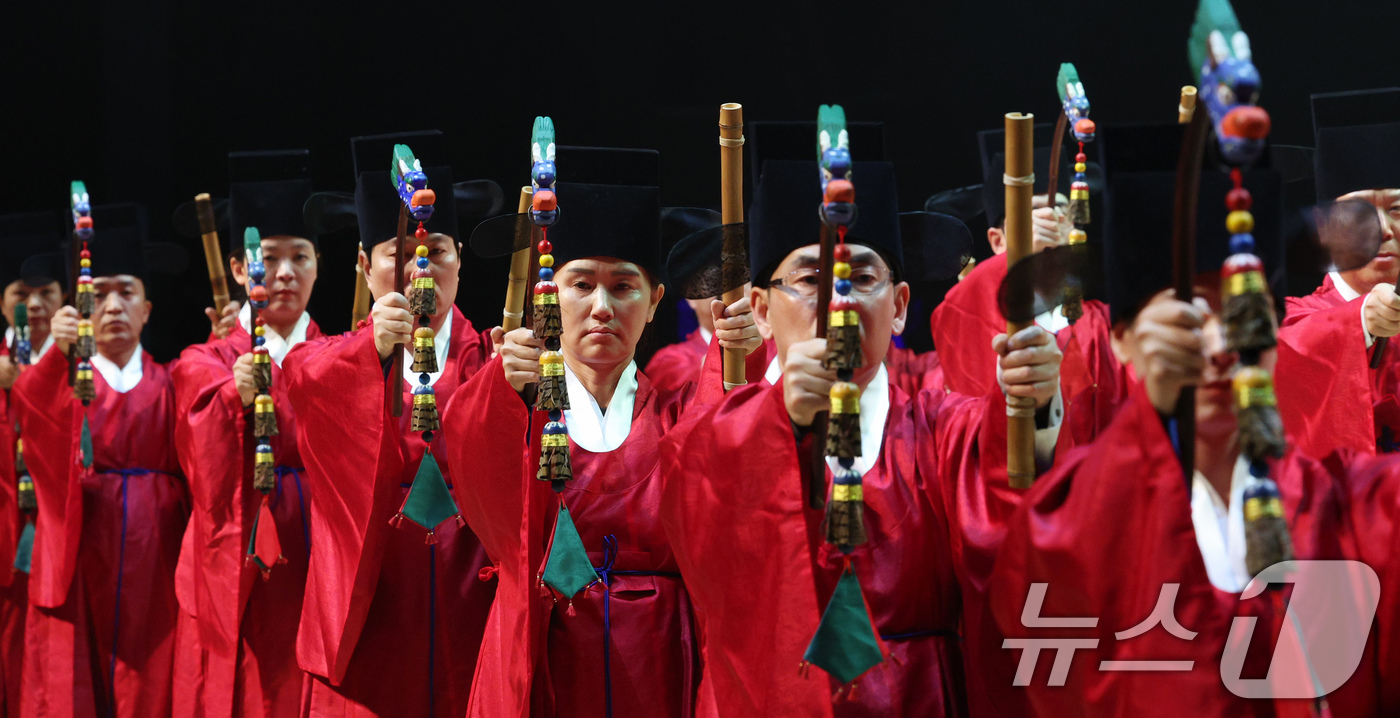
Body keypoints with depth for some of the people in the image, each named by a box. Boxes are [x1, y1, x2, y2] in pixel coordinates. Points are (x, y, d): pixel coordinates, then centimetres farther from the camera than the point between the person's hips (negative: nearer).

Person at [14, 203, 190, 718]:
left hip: (153, 564, 1)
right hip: (80, 565, -1)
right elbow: (29, 407, -16)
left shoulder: (168, 386, 12)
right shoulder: (64, 379, 7)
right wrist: (57, 354, -37)